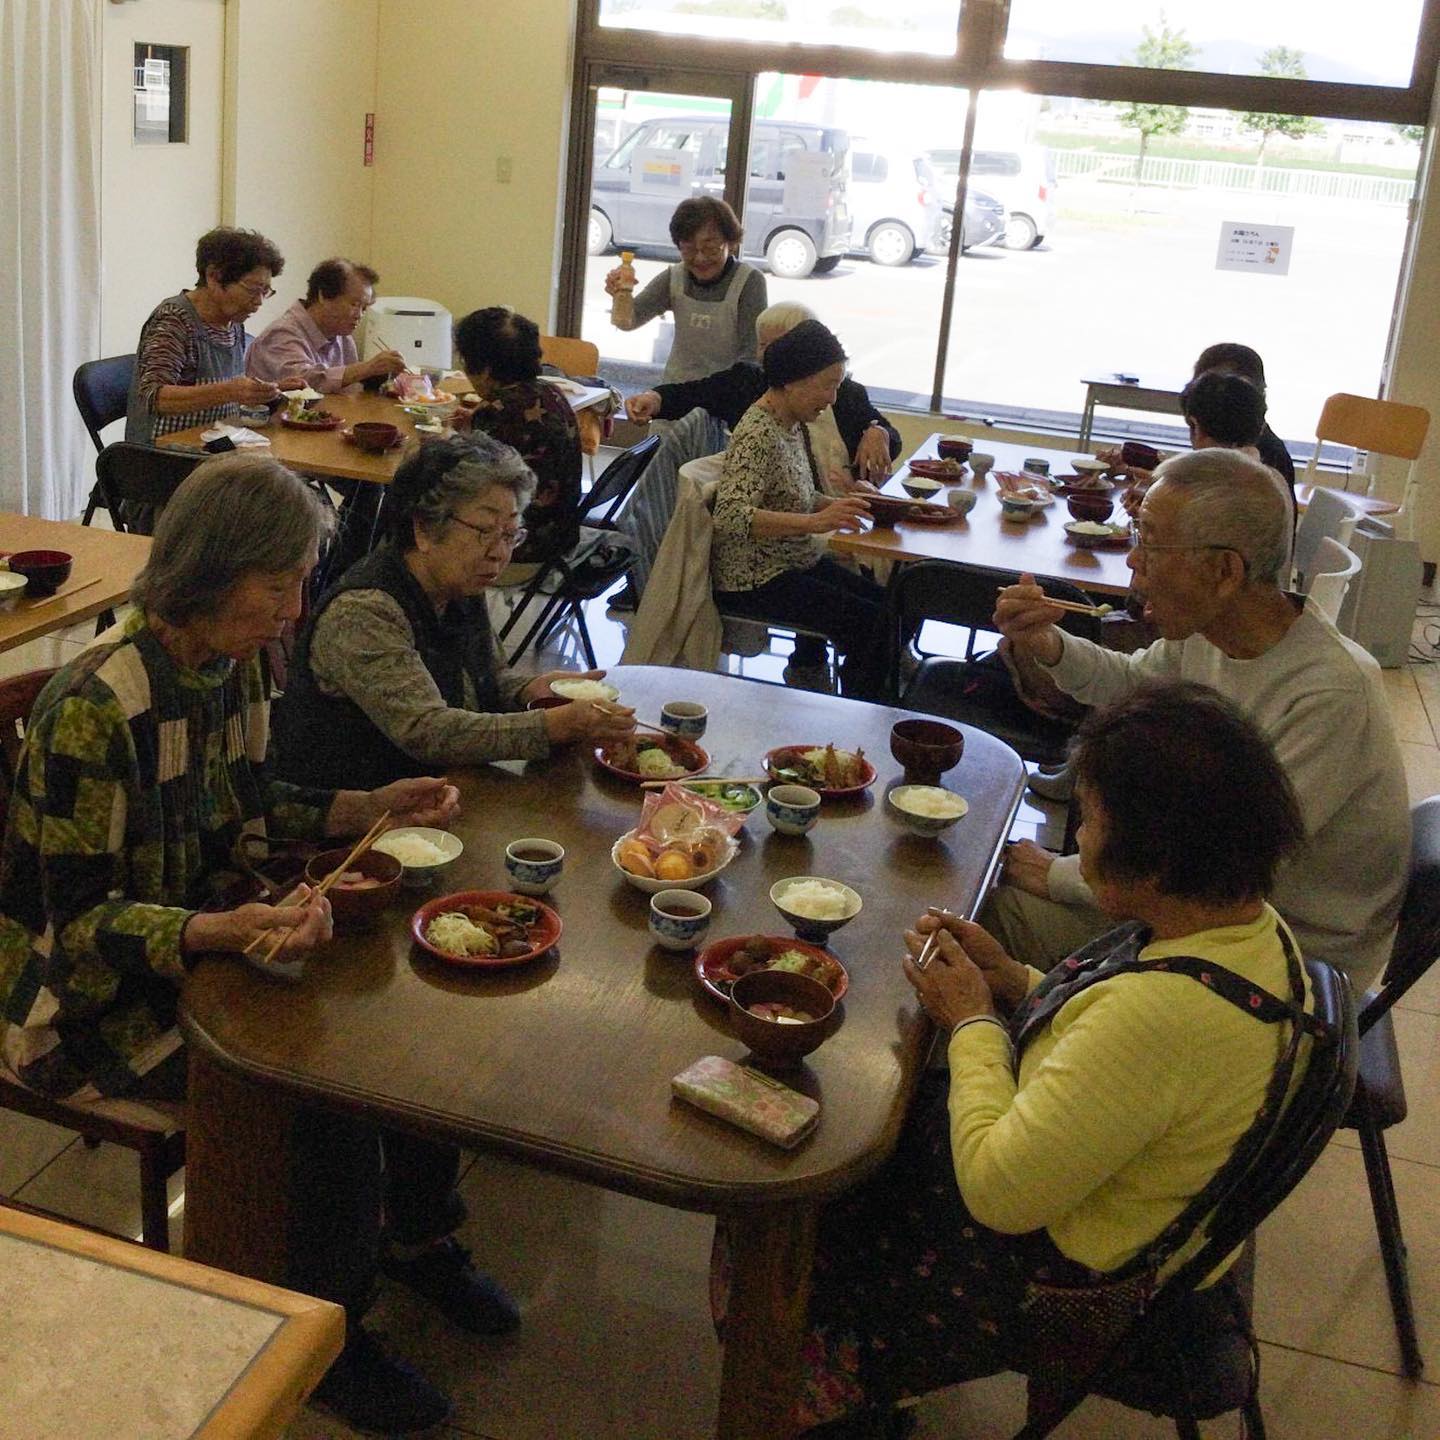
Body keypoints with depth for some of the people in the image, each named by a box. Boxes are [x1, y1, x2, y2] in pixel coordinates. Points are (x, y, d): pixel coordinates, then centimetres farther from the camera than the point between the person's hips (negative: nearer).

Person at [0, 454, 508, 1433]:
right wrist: (229, 932, -40)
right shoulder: (100, 707, -28)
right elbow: (81, 920, -25)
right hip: (91, 993, -8)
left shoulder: (236, 664, -3)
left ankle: (420, 1239, 21)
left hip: (211, 936, 8)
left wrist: (370, 807, -1)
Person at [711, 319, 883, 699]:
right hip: (755, 579, -10)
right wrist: (814, 522, -40)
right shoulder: (758, 435, -20)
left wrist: (838, 505, 2)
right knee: (870, 624, -18)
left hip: (799, 563, 10)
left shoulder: (792, 425, 9)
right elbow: (730, 517, -32)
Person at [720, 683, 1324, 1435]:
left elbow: (997, 1190, -31)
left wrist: (971, 1023, -17)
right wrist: (1017, 983, -4)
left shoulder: (1162, 1009, -39)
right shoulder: (1251, 926, -9)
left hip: (1067, 1283, -9)